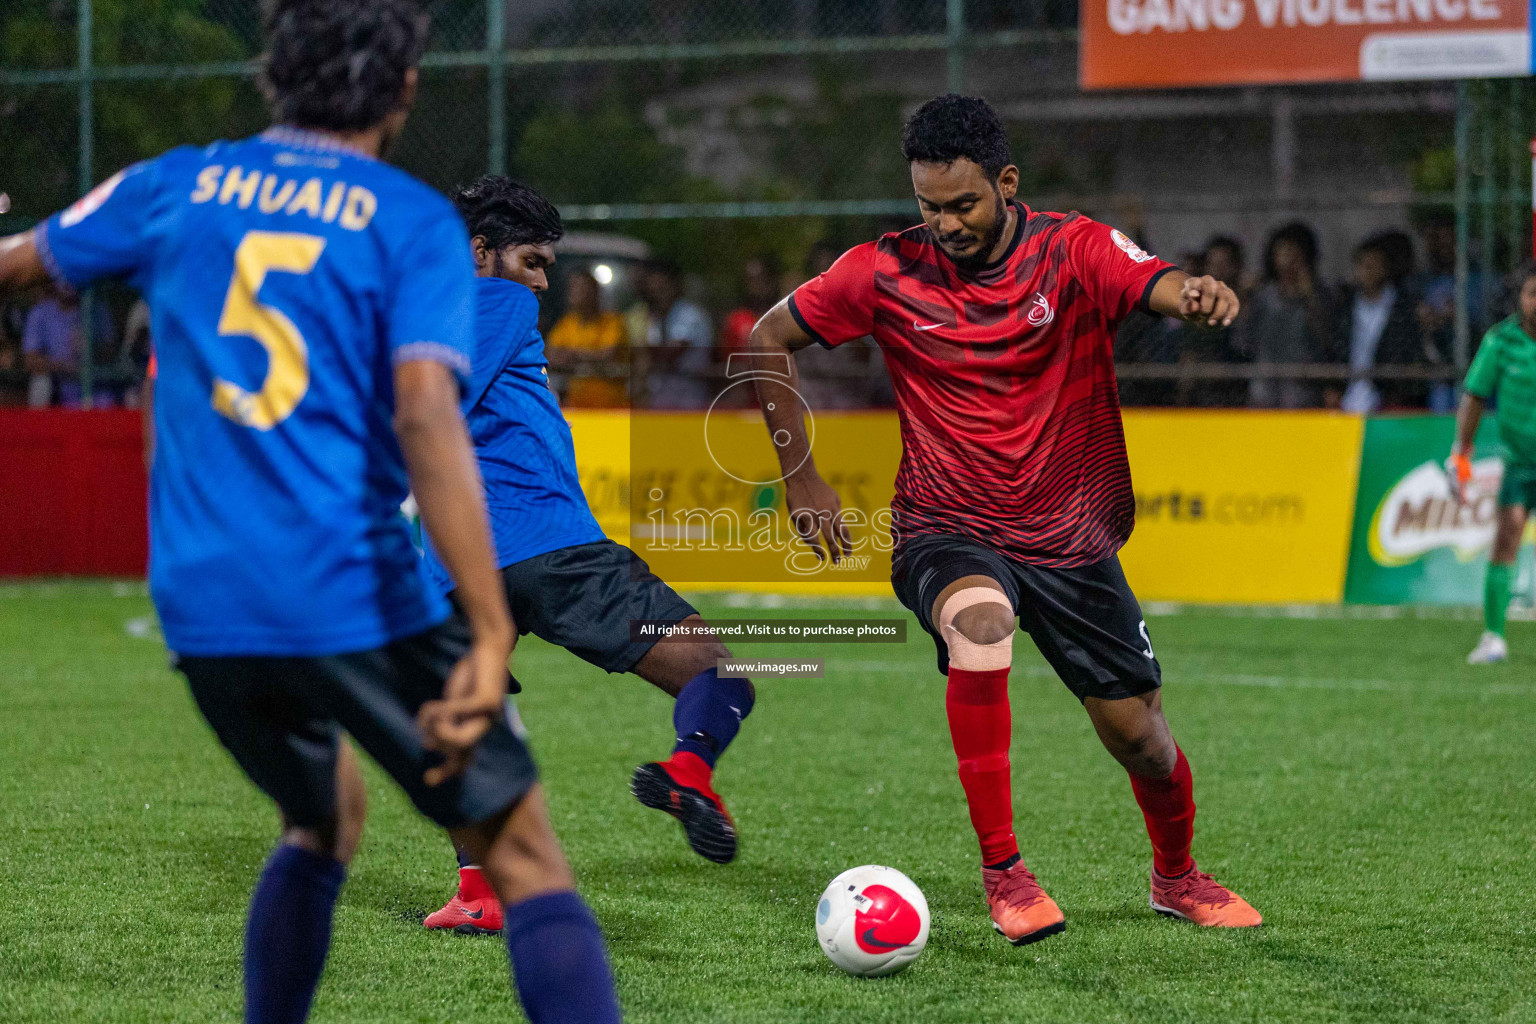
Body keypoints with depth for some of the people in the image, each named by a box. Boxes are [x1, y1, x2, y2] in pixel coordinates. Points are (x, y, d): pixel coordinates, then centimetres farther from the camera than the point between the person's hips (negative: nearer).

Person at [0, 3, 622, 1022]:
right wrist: (490, 638, -22)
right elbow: (425, 414, -17)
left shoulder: (177, 186, 9)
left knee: (325, 816, 30)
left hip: (201, 606, 5)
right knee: (526, 860, -2)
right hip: (356, 594, -5)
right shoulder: (413, 222, -3)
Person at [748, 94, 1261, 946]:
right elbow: (767, 342, 5)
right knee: (979, 622, -35)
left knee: (1137, 732, 5)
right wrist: (799, 477, 2)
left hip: (1071, 539, 1)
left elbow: (1162, 289, -27)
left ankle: (1177, 878, 39)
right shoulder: (887, 274, -6)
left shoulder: (1073, 251, -8)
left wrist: (1198, 294, -51)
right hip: (946, 532, -1)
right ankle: (1002, 873, -26)